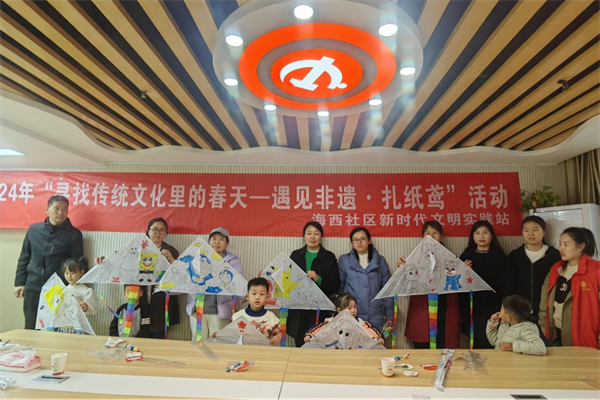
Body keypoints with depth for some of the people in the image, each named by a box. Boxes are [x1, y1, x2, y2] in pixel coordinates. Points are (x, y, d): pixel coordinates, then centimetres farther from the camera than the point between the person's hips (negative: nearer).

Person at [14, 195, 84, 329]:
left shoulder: (74, 234, -1)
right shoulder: (34, 229, 7)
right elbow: (24, 258, 13)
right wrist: (19, 282, 8)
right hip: (32, 288, 3)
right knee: (31, 328, 11)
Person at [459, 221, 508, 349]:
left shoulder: (500, 257, 4)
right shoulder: (466, 256, 7)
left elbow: (504, 285, 1)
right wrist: (462, 312, 2)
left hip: (493, 308, -1)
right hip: (472, 308, 1)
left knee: (492, 345, -2)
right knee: (476, 345, 4)